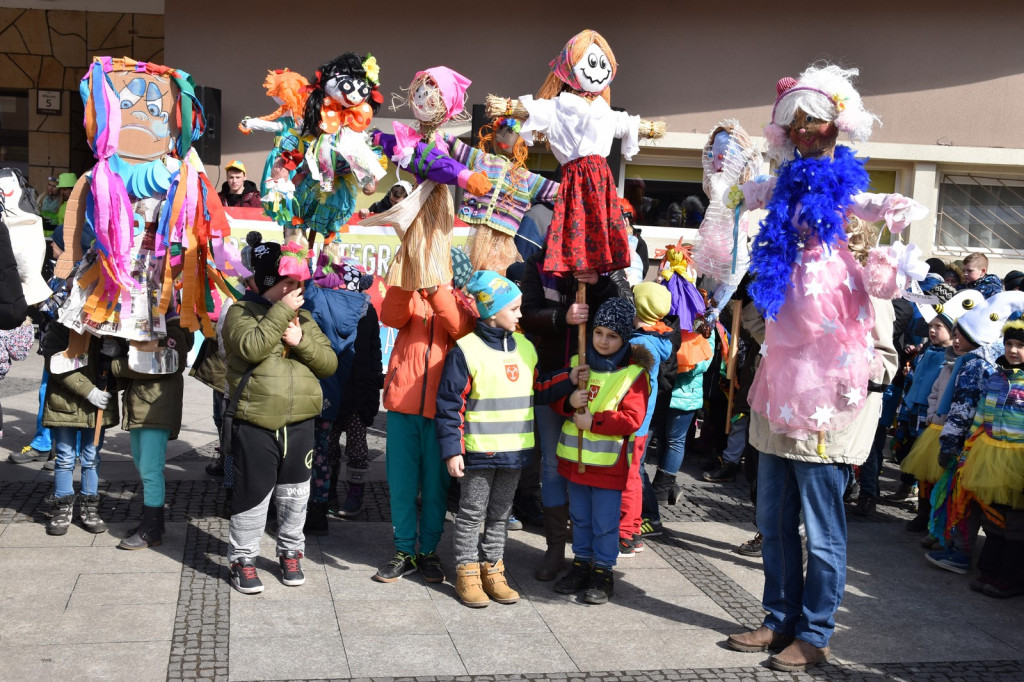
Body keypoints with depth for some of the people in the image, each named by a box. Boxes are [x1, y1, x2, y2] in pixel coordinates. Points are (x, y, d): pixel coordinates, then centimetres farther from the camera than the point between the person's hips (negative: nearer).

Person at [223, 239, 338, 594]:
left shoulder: (304, 318, 13)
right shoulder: (241, 312, -1)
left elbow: (329, 363, 5)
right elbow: (252, 347, -22)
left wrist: (302, 341, -11)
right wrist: (281, 311, -19)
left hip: (299, 422, 4)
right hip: (255, 423, -4)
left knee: (295, 493, 14)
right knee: (253, 494, 2)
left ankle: (290, 552, 30)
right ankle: (243, 559, 17)